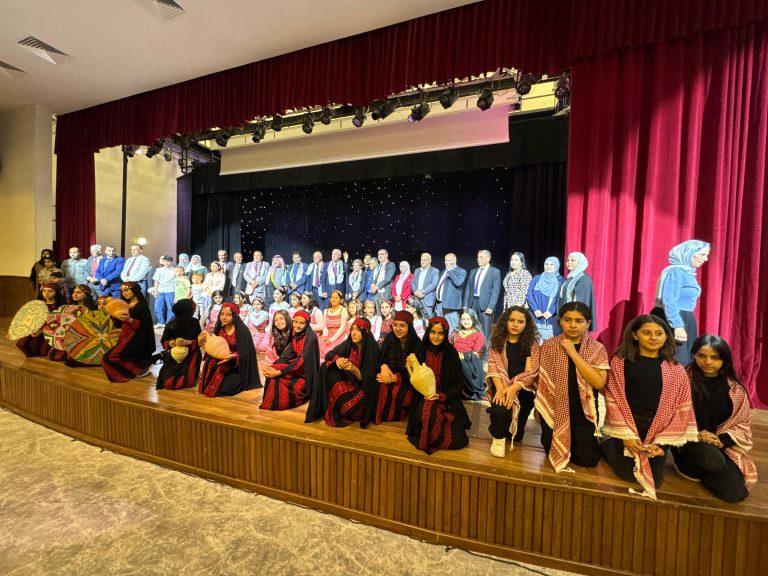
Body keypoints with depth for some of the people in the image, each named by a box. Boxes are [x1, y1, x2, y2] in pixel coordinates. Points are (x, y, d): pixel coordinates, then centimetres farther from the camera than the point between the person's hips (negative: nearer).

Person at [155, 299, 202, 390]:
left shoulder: (195, 323, -6)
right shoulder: (171, 325, -6)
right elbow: (163, 342, 4)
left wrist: (187, 342, -25)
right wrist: (171, 343, -19)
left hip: (190, 356, -1)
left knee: (186, 382, -19)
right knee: (168, 383, -12)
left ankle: (192, 373, 17)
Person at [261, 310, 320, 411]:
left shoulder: (311, 338, -22)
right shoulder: (296, 334, 1)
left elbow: (302, 360, -27)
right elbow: (287, 353, 1)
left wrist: (279, 372, -28)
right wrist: (272, 366, -14)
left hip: (306, 371, -7)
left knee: (279, 377, -21)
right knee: (272, 370, -10)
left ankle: (281, 403, 1)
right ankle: (271, 402, 6)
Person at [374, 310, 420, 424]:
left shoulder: (416, 344, -15)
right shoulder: (390, 338, -4)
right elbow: (380, 359, 2)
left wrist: (396, 378, -25)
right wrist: (383, 366, -22)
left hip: (407, 382, -3)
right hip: (390, 376, 3)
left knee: (399, 394, -31)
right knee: (381, 388, -27)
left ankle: (394, 415, 2)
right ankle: (379, 415, -1)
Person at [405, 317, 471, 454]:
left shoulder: (451, 353, -4)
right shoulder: (420, 351, -1)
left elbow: (459, 384, -1)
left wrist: (441, 396, -15)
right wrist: (411, 368, -16)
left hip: (447, 400, 0)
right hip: (424, 398, 0)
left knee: (457, 440, -19)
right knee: (426, 415, -34)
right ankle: (428, 438, 1)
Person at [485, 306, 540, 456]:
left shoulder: (532, 344, -1)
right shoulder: (497, 341, 1)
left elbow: (530, 372, -11)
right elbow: (493, 367, -8)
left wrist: (513, 388, -27)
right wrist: (500, 389, -25)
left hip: (522, 388, 1)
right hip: (501, 385, -1)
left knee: (516, 437, 7)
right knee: (500, 410, -34)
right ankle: (498, 437, -2)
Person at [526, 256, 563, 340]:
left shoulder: (560, 281, 7)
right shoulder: (537, 279, 13)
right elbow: (529, 294, 4)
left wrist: (552, 311, -15)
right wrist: (535, 309, -9)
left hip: (551, 319, -1)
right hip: (536, 318, 1)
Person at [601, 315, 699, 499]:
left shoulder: (676, 370, 2)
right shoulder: (620, 362, -6)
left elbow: (681, 409, 1)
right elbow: (613, 398, -8)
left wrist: (662, 441, -7)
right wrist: (626, 434, -13)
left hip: (658, 430, 3)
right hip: (628, 426, -2)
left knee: (655, 480, 5)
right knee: (628, 475, 0)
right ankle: (606, 445, 28)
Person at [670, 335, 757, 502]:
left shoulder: (734, 389, 5)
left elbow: (741, 423, 8)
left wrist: (722, 440, -9)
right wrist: (695, 434, -19)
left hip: (723, 445, 4)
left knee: (736, 493, -12)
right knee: (712, 460, -34)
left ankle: (696, 470, 14)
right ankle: (683, 459, -1)